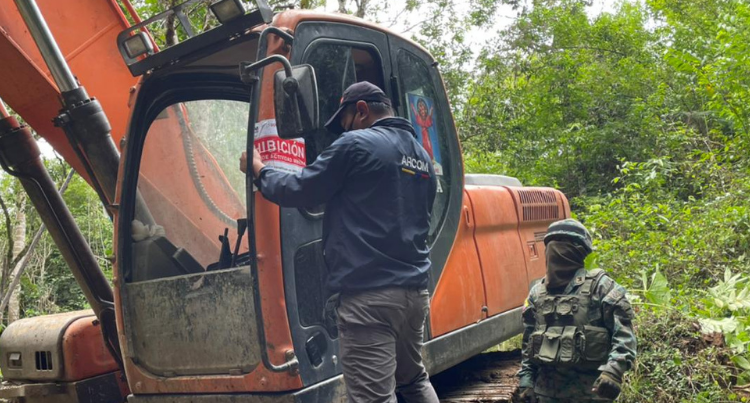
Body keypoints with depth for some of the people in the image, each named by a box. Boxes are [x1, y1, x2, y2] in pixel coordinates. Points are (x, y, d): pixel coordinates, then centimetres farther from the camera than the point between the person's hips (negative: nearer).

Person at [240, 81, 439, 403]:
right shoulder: (422, 157, 17)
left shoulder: (356, 144, -8)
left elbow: (297, 192, -5)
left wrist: (259, 170, 14)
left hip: (369, 294, -9)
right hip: (414, 290, 9)